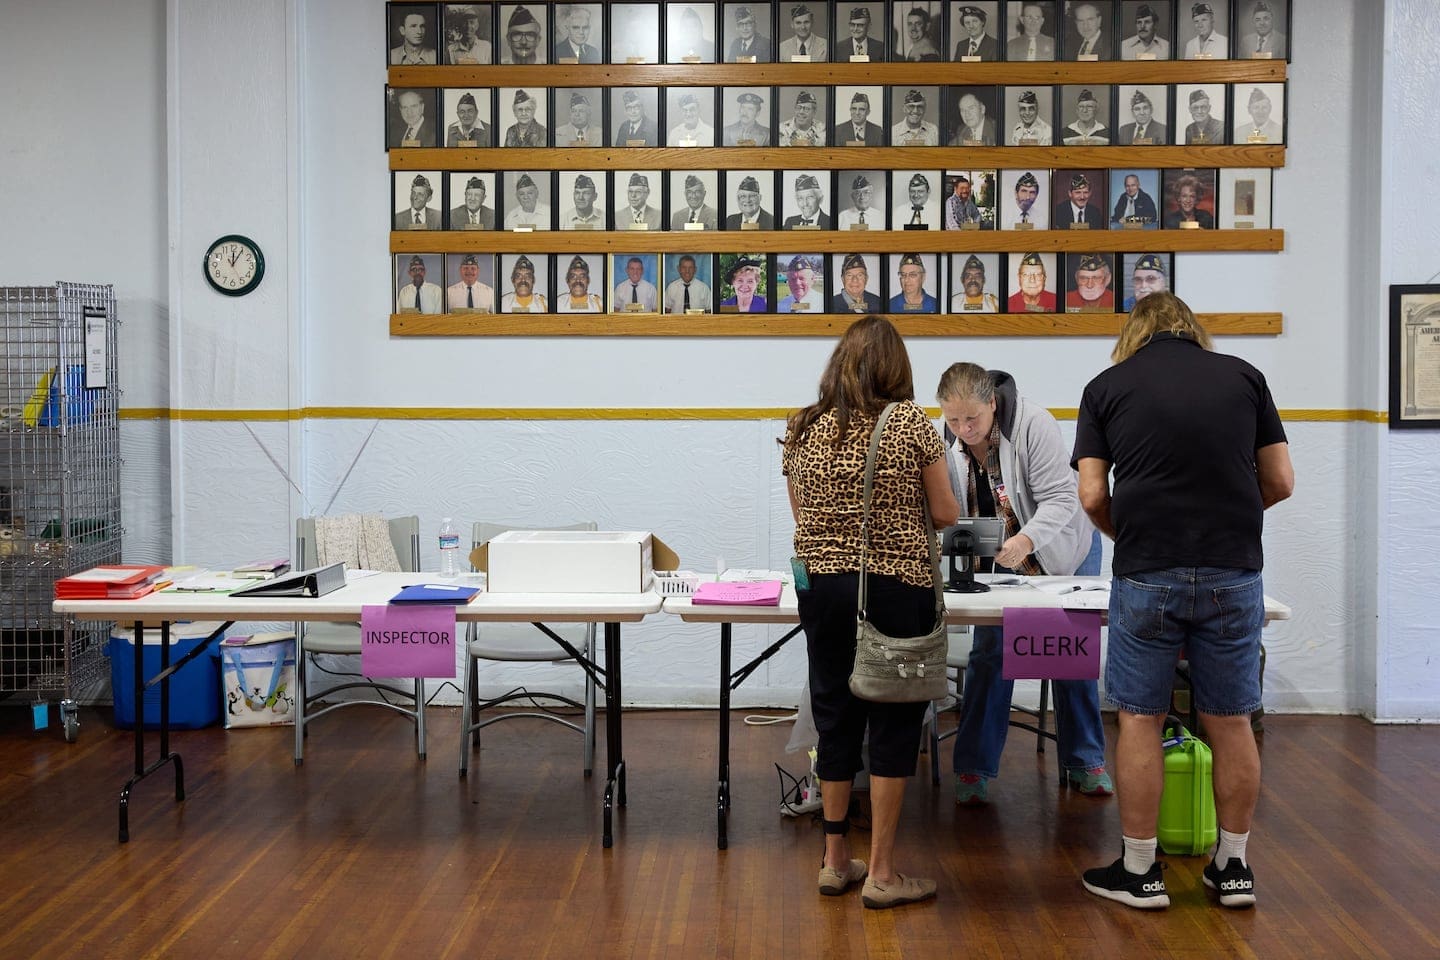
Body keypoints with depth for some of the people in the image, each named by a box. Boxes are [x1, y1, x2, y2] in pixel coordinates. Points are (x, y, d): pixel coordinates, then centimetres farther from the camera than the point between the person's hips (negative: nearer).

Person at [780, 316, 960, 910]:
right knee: (893, 724, 5)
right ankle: (881, 874, 9)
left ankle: (835, 861, 23)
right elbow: (945, 513, -2)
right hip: (897, 589, -4)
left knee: (835, 719, 13)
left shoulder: (802, 429, 4)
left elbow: (803, 515, 12)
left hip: (822, 587, 4)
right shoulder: (911, 422, -6)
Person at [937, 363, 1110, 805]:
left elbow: (1060, 498, -31)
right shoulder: (946, 438, -16)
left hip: (1064, 554, -2)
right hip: (997, 563, 3)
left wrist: (1025, 541, -46)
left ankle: (1085, 761, 21)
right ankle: (974, 768, 5)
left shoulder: (1033, 424, -29)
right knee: (989, 655, -2)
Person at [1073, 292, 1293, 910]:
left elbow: (1092, 495, -2)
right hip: (1234, 572, 2)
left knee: (1140, 721, 7)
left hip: (1147, 575, -2)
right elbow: (1280, 482, 7)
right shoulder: (1243, 376, 8)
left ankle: (1139, 871, 13)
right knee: (1230, 722, 11)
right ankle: (1233, 867, 21)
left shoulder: (1107, 387, 3)